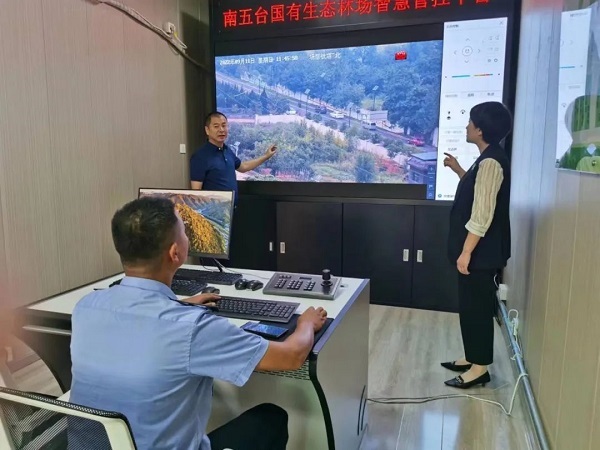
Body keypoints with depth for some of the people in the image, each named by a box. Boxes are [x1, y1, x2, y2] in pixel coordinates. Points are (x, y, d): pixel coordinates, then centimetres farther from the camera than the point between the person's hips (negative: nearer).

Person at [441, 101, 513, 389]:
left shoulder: (491, 162, -19)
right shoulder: (488, 159, 13)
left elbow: (483, 214, -23)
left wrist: (466, 252, -21)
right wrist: (458, 169, 21)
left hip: (482, 252, -10)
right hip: (477, 250, 10)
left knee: (477, 307, 0)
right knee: (469, 306, 17)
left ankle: (480, 368, 13)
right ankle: (472, 358, 29)